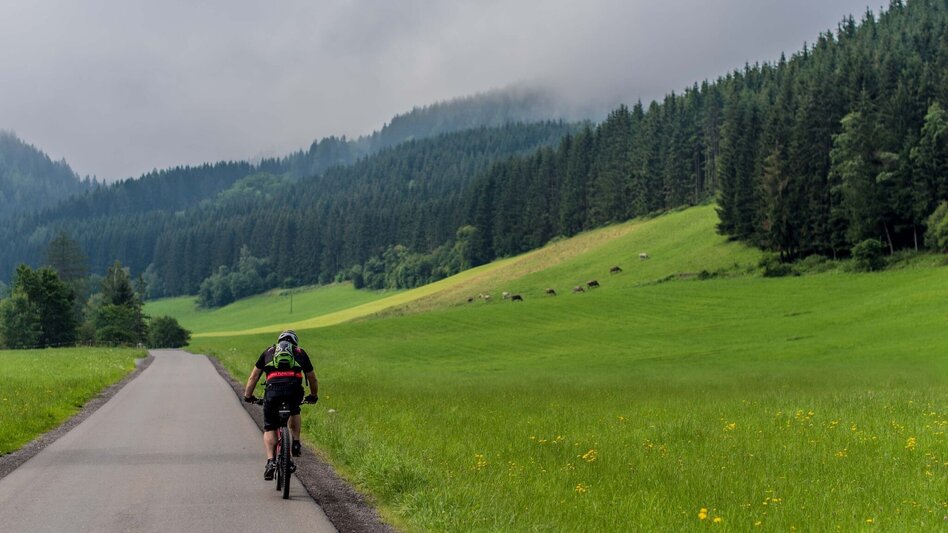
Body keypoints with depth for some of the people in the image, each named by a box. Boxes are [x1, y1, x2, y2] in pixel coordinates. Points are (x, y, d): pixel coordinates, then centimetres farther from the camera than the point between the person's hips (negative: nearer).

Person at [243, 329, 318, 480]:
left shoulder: (268, 352, 29)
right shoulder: (300, 353, 29)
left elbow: (253, 377, 31)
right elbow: (312, 379, 37)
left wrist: (248, 396, 42)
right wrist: (313, 396, 53)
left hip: (273, 390, -1)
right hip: (294, 389, 1)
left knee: (269, 428, 13)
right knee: (294, 412, 34)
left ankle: (270, 461, -5)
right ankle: (296, 443, 19)